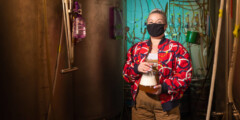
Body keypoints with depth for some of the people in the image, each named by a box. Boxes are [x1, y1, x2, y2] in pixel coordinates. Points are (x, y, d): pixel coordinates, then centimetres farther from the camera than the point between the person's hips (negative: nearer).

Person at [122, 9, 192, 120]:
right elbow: (126, 73, 11)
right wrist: (136, 69, -11)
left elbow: (185, 75, -7)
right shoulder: (136, 48, 11)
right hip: (140, 103, 3)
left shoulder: (176, 48, 0)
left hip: (165, 104, -2)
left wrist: (164, 87, -20)